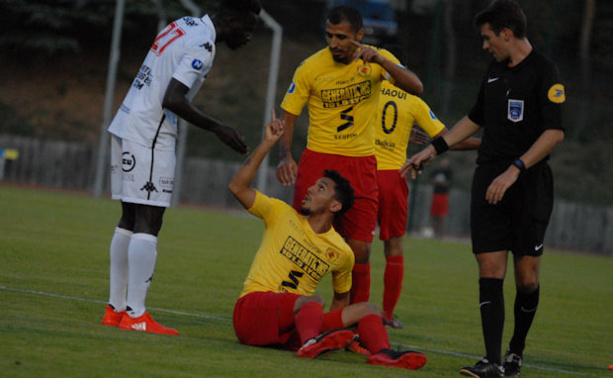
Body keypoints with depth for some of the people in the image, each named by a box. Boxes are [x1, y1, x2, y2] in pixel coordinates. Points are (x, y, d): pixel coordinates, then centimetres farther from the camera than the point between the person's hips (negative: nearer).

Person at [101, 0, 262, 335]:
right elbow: (172, 100, -22)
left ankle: (116, 308, 15)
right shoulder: (202, 46, -14)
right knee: (148, 223, -7)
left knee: (129, 219, 12)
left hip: (125, 124, 10)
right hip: (149, 135, -9)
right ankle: (135, 315, -8)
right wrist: (217, 129, -14)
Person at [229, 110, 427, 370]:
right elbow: (238, 187, -4)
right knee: (312, 301, -33)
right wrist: (268, 144, -7)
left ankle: (382, 353, -40)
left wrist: (331, 325, 8)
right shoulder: (282, 215, 6)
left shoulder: (342, 253, 12)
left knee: (368, 310, -9)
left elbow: (341, 298, 25)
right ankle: (311, 343, -66)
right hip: (252, 309, -4)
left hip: (295, 326, 4)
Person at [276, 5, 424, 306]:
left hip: (362, 165, 1)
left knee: (359, 252, -1)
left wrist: (380, 60, -30)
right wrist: (284, 156, -19)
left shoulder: (378, 60, -3)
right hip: (317, 160, -1)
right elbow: (287, 117, -2)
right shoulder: (310, 68, -6)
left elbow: (416, 87, -16)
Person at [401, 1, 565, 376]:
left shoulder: (545, 72, -8)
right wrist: (433, 149, 25)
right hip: (489, 181, 6)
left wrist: (515, 170, -23)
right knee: (490, 270, -5)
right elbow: (476, 119, 28)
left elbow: (555, 131, -17)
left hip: (530, 183, -6)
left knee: (526, 274, -2)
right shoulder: (495, 70, 15)